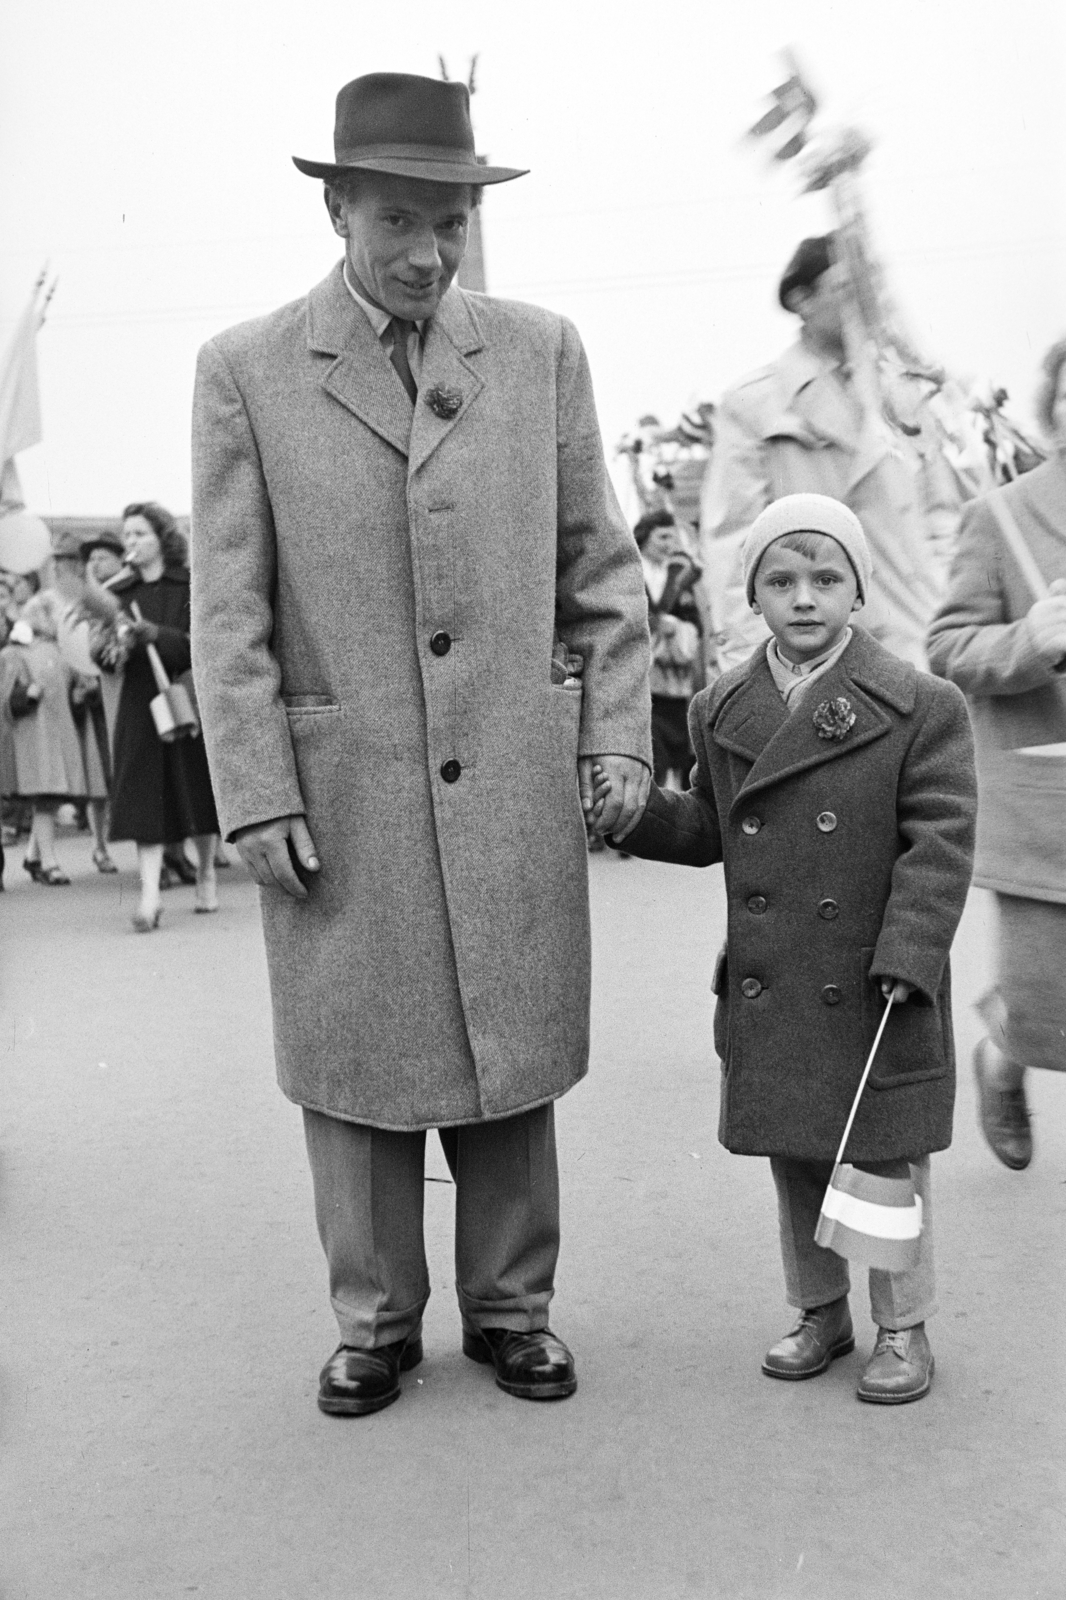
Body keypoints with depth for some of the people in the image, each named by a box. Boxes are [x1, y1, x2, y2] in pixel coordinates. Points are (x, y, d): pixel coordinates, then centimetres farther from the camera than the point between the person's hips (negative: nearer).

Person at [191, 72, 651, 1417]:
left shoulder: (541, 351, 6)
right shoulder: (245, 371, 1)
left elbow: (600, 567, 9)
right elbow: (228, 611, -1)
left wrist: (616, 735, 2)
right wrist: (257, 798, -6)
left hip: (512, 789, 1)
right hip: (341, 799, -1)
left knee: (511, 1060, 10)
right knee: (354, 1065, 9)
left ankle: (511, 1307, 28)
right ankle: (375, 1321, 27)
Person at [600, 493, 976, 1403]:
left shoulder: (920, 706, -9)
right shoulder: (723, 713, 6)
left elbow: (940, 841, -12)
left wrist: (908, 955, -19)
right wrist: (633, 811, -2)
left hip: (875, 992, -4)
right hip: (766, 997, 5)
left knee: (886, 1161, 7)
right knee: (794, 1160, 16)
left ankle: (903, 1327, 25)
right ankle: (820, 1313, 34)